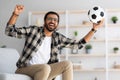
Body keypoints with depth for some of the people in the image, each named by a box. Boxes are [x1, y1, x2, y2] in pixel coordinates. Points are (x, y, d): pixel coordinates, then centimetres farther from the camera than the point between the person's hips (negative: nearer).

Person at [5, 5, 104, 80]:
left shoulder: (58, 38, 9)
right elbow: (10, 31, -7)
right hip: (24, 70, -5)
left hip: (43, 71, 5)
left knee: (67, 64, -12)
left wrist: (93, 29, 1)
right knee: (45, 67, -34)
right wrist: (15, 14, -23)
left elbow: (79, 44, 8)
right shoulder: (33, 30, -1)